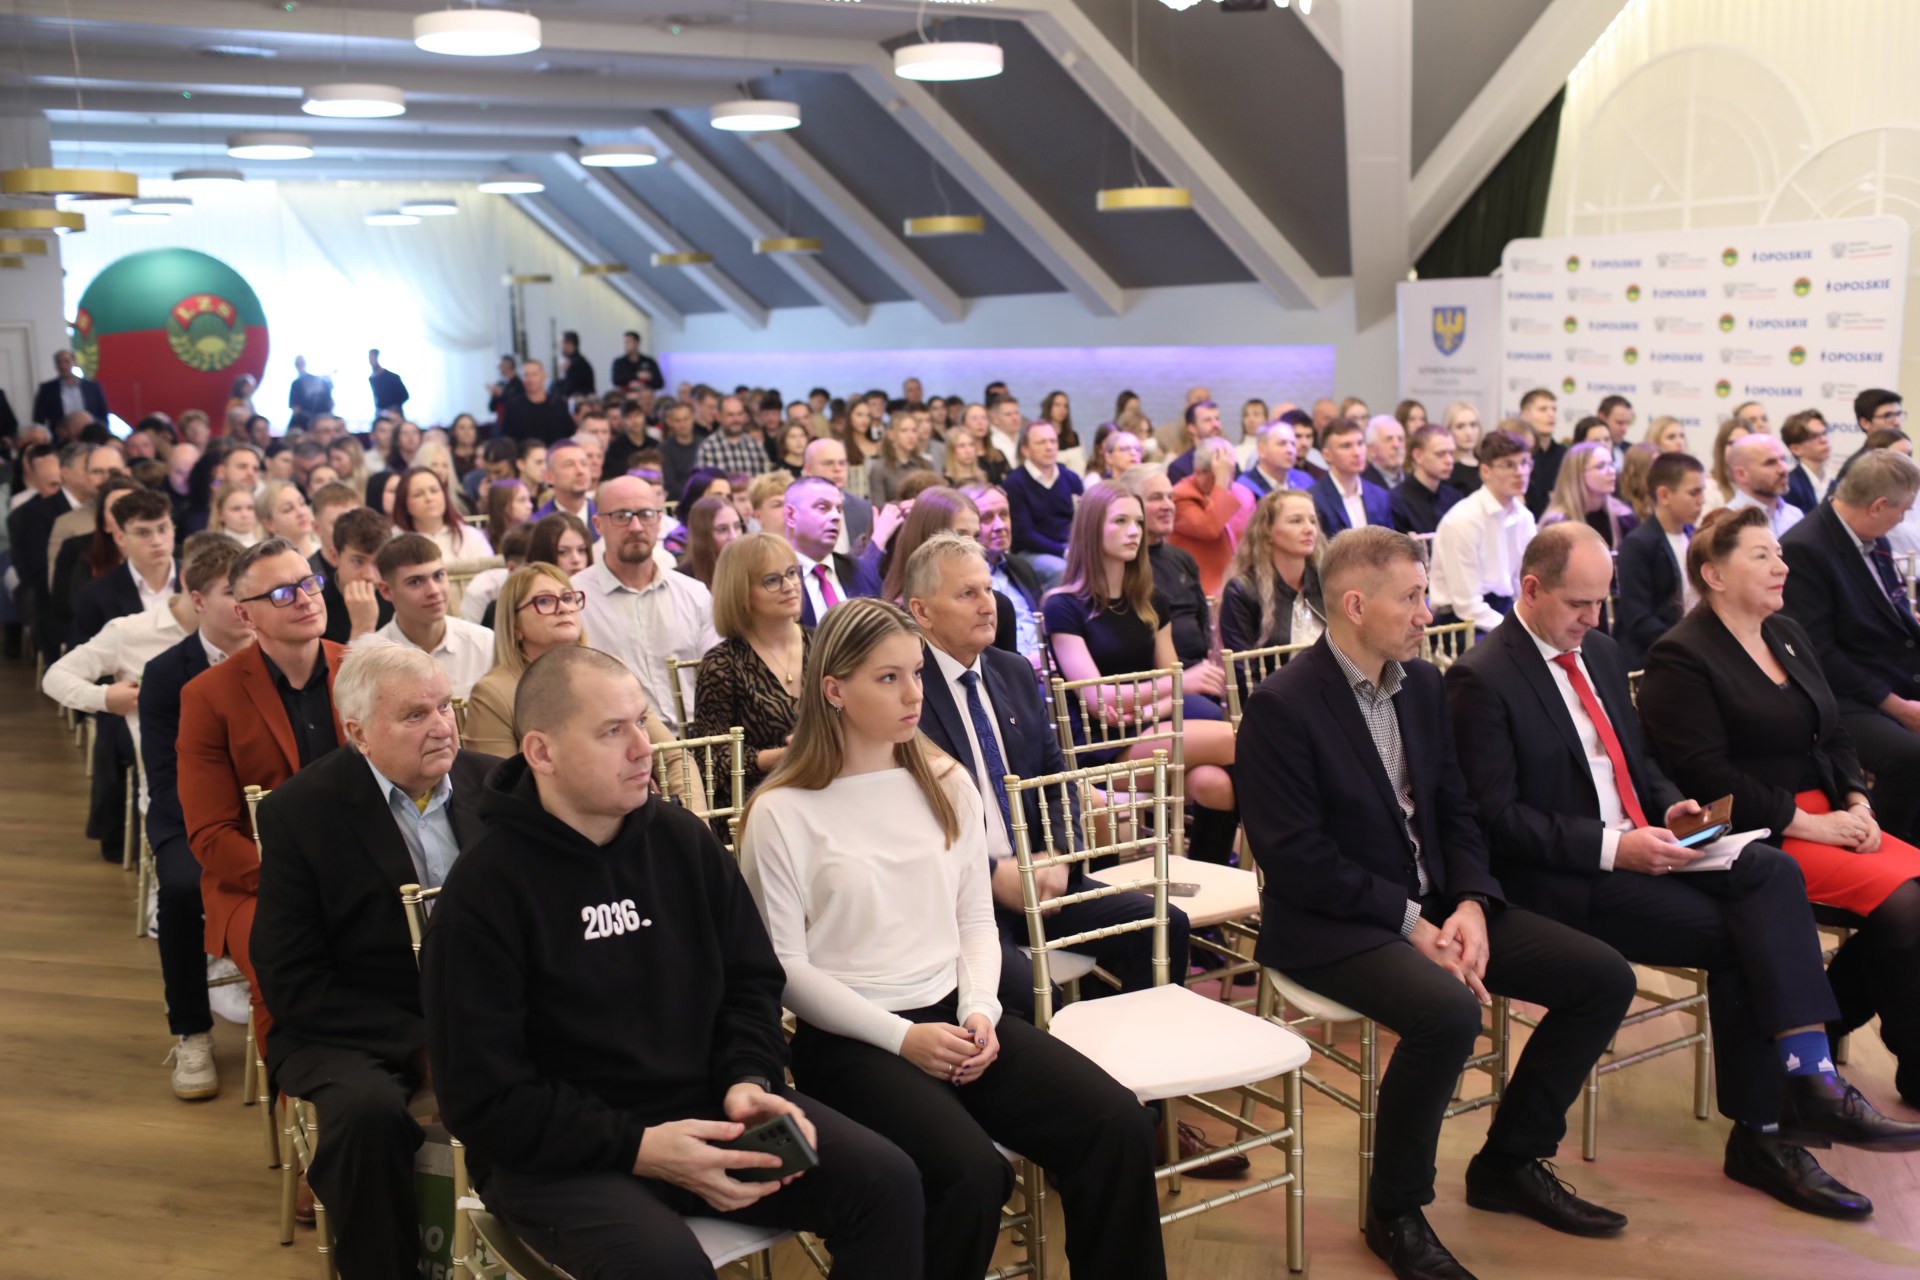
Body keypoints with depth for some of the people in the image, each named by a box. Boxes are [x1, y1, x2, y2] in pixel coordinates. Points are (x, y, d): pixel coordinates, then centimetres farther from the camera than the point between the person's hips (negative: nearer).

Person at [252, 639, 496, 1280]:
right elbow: (292, 983, -8)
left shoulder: (492, 783, 4)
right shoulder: (299, 811, -6)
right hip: (356, 1030, -2)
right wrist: (420, 1044, -18)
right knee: (369, 1110, -35)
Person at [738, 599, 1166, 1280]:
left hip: (954, 1014, 5)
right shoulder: (782, 813, -6)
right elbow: (786, 968, -7)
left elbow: (977, 922, 12)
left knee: (1118, 1123, -16)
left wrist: (979, 1010, -8)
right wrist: (901, 1037, -15)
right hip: (850, 1041, -5)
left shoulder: (948, 784, 9)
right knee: (973, 1172, -30)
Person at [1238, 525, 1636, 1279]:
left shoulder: (1422, 683, 8)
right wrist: (1409, 922, -19)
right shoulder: (1282, 706, -15)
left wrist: (1470, 906, -7)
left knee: (1604, 977, -1)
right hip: (1331, 925, -8)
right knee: (1448, 1011, -35)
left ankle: (1511, 1162, 16)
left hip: (1434, 905, 8)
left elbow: (1455, 811, 11)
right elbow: (1295, 857, -19)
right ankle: (1395, 1210, -9)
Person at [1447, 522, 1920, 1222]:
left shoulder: (1600, 651, 15)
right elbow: (1496, 815, -17)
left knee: (1772, 871, -19)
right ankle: (1763, 1131, -7)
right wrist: (1612, 847, -22)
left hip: (1638, 844, 7)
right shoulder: (1481, 679, -12)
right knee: (1738, 937, -19)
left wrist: (1670, 804, 2)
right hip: (1563, 878, -7)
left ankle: (1810, 1080, -20)